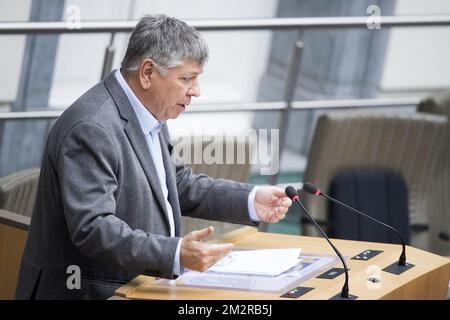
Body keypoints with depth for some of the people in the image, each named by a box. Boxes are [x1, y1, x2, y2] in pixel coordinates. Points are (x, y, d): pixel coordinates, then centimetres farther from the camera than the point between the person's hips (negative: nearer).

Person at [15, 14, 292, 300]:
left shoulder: (148, 115, 9)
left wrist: (250, 201, 8)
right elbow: (92, 228, -26)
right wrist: (176, 255, -35)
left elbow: (178, 185, 21)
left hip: (134, 286, 9)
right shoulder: (91, 128, -20)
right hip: (89, 291, -9)